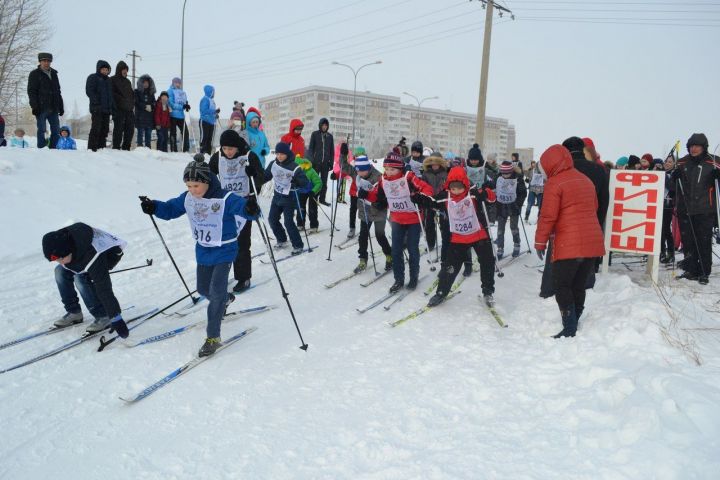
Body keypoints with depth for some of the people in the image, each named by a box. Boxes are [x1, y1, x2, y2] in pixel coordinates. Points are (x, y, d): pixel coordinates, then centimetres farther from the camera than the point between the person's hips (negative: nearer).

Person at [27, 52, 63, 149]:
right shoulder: (34, 74, 2)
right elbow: (31, 92, -4)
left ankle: (53, 148, 8)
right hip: (41, 108, -5)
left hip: (54, 108, 5)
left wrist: (61, 106, 15)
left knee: (56, 131, 3)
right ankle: (41, 148, -1)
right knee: (41, 130, -5)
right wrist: (35, 106, -15)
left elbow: (58, 91, 23)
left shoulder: (54, 74, 19)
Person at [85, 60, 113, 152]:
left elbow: (111, 93, 25)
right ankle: (92, 148, -8)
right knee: (96, 128, -10)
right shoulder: (93, 78, 0)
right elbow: (89, 91, -8)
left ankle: (101, 147, 13)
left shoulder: (108, 80, 20)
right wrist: (96, 102, -18)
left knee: (105, 129, 7)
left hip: (107, 109, 7)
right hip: (97, 109, -7)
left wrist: (111, 105, 13)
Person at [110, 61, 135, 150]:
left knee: (130, 129, 4)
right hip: (119, 109, -6)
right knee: (119, 129, -7)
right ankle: (116, 148, -4)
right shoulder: (113, 80, 2)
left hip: (129, 110, 6)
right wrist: (115, 106, -13)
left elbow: (132, 94, 24)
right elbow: (112, 94, -5)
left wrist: (132, 105, 10)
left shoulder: (128, 81, 22)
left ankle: (126, 148, 11)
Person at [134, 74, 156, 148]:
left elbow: (154, 103, 12)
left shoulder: (151, 93, 18)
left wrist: (150, 107, -9)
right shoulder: (137, 92, 6)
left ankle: (148, 148, 4)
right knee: (141, 133, -6)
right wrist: (145, 107, -13)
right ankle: (140, 147, -7)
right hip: (140, 116, -4)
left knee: (148, 134, 3)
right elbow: (136, 103, -4)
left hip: (149, 117, 4)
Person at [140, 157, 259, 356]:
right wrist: (153, 207, -14)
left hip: (224, 252, -7)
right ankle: (225, 299, 53)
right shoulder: (187, 198, -6)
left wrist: (250, 209, -59)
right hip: (203, 251, 7)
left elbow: (244, 208, -34)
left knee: (215, 292, -11)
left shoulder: (225, 199, -25)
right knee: (203, 289, 19)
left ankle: (213, 337, 0)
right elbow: (170, 209, 6)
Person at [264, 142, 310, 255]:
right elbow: (265, 176, 12)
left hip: (289, 198, -6)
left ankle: (298, 245, 2)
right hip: (277, 196, 6)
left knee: (288, 222, -12)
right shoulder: (273, 164, -1)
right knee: (272, 219, 8)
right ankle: (282, 240, 28)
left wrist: (296, 183, -37)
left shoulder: (294, 167, -18)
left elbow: (305, 183, -18)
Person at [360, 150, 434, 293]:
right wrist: (365, 194, -11)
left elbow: (427, 189, -24)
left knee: (413, 250, 7)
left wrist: (420, 197, -44)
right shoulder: (383, 180, -5)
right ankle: (399, 280, 19)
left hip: (413, 219, -4)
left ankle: (414, 277, 26)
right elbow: (376, 195, 7)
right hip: (397, 220, 4)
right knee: (396, 250, 5)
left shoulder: (408, 177, -22)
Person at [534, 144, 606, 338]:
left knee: (562, 286, 1)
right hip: (592, 243, 7)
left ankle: (569, 329, -2)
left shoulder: (554, 183, -8)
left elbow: (548, 216, -12)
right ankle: (573, 324, 22)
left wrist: (540, 241, -2)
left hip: (569, 244, -7)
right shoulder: (586, 180, 15)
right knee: (578, 286, 14)